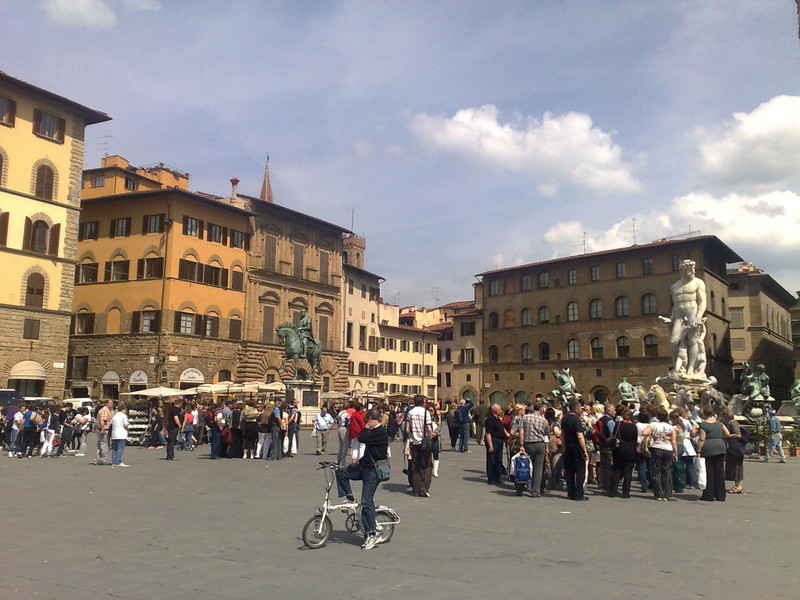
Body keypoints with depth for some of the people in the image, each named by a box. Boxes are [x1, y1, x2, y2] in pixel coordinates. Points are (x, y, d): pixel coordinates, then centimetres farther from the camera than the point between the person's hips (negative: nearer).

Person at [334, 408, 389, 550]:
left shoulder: (380, 432, -19)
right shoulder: (374, 431, 14)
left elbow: (361, 439, -28)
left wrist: (366, 427, -11)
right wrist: (358, 461, 20)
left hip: (373, 471, -10)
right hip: (365, 466, 10)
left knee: (366, 501, -9)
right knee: (341, 472, 8)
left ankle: (372, 533, -2)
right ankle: (350, 500, 16)